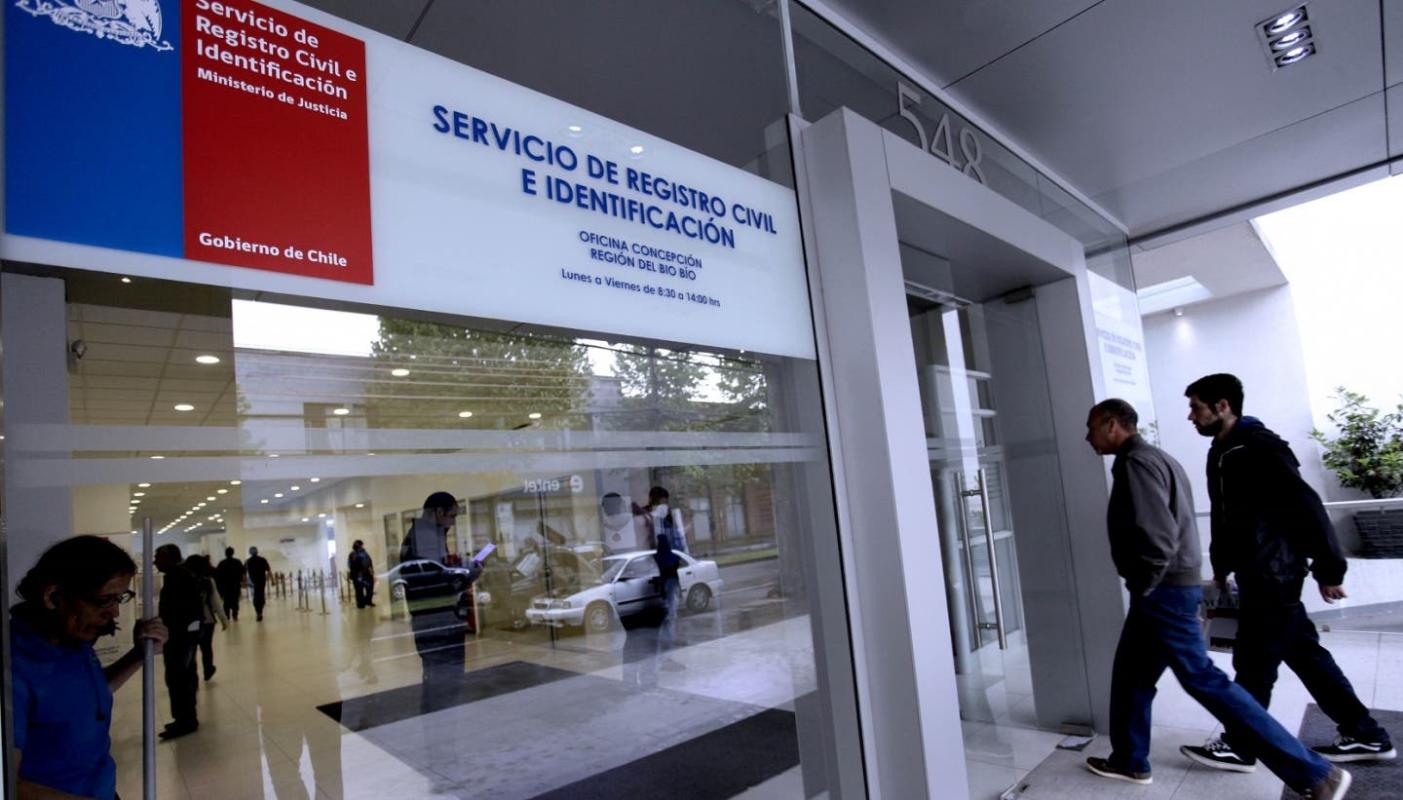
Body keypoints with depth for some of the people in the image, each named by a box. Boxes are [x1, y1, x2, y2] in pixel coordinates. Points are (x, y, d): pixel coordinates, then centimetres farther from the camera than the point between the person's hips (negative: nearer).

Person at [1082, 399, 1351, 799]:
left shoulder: (1135, 463, -18)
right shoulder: (1154, 458, 15)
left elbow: (1157, 536, -27)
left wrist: (1141, 587, -13)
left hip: (1163, 592, -11)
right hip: (1170, 588, 11)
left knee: (1203, 680, -4)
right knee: (1130, 675, 16)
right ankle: (1129, 761, 27)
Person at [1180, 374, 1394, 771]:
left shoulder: (1259, 448, -19)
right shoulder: (1222, 452, 10)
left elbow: (1307, 508, -20)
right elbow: (1225, 516, 17)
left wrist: (1328, 570, -18)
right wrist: (1221, 567, 19)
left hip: (1273, 573, -9)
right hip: (1257, 572, 9)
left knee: (1254, 663, 1)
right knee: (1303, 654, 18)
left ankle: (1238, 747, 14)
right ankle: (1366, 736, 31)